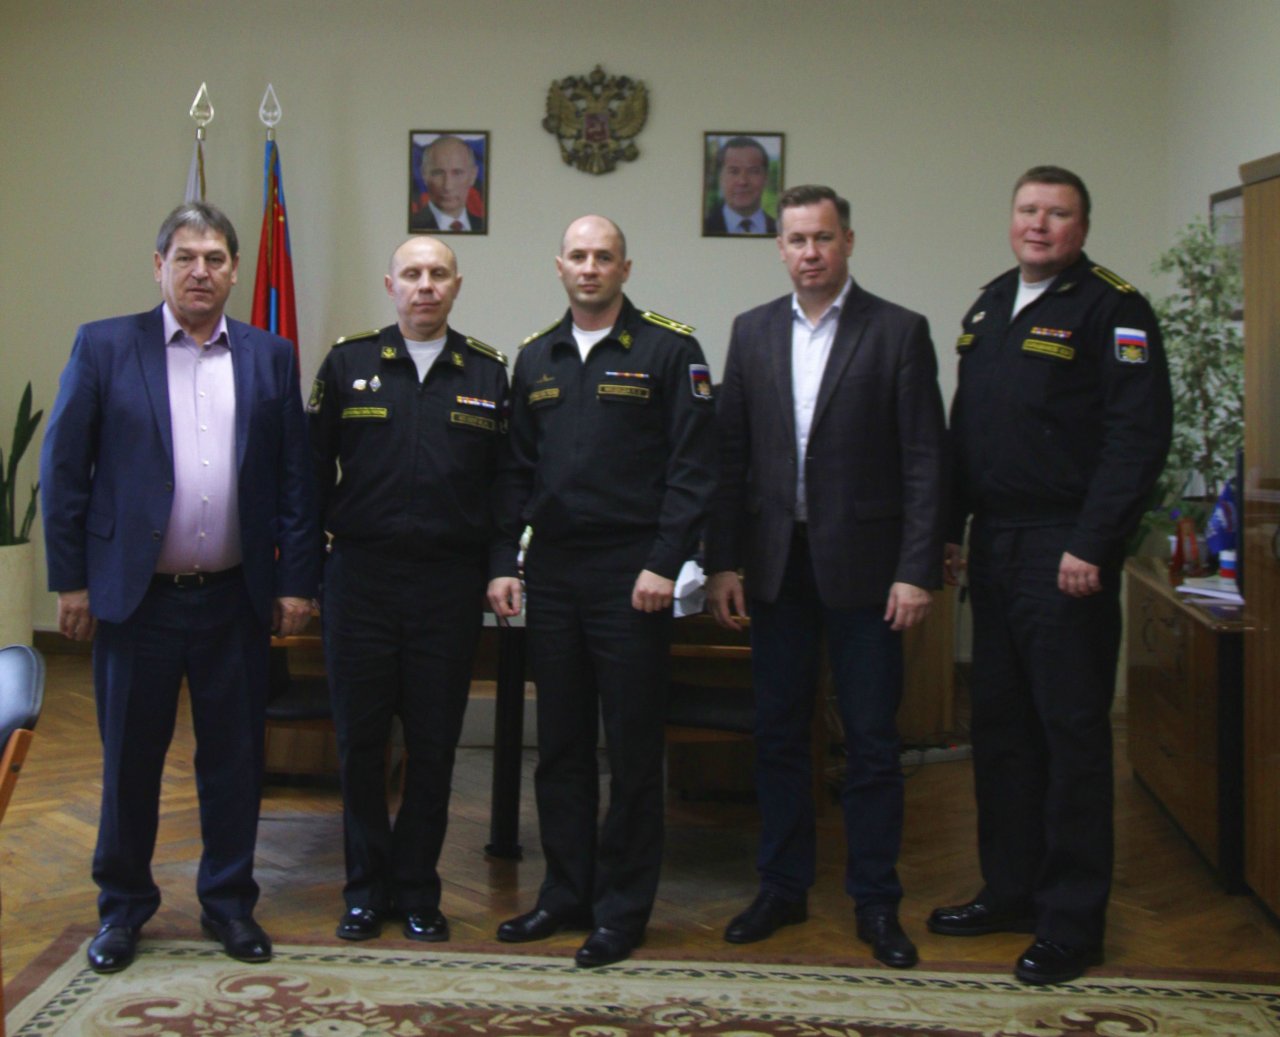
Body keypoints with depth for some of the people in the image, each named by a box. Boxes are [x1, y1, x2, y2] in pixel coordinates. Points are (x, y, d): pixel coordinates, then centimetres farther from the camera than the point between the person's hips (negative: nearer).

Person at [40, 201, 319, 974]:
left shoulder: (271, 357, 5)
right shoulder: (104, 347, 0)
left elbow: (295, 477, 5)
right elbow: (64, 469, -1)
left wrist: (296, 582, 1)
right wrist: (70, 579, -4)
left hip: (237, 598, 2)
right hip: (136, 595, -1)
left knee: (235, 757, 10)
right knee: (130, 757, 10)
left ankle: (230, 901, 26)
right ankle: (124, 905, 27)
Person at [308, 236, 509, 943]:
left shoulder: (488, 373, 6)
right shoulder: (347, 364, 5)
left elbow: (504, 480, 8)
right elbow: (313, 470, 6)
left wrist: (496, 569, 2)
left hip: (449, 581, 0)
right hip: (360, 574, 0)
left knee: (434, 744, 6)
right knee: (360, 738, 5)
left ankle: (418, 890, 20)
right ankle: (367, 889, 20)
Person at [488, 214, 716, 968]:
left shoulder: (669, 350, -2)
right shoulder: (536, 360, 13)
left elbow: (692, 466, -7)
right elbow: (517, 471, 14)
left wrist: (664, 565, -14)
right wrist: (505, 562, 6)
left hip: (631, 573, -5)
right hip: (553, 572, 5)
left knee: (633, 748, 1)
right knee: (561, 743, 11)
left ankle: (623, 909, 12)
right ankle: (567, 893, 22)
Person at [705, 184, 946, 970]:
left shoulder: (899, 332, -2)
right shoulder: (753, 332, 8)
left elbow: (924, 460, -6)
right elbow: (731, 454, 8)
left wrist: (917, 571, -11)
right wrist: (723, 562, 2)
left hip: (862, 565, -3)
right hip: (777, 563, 3)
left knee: (872, 743, 4)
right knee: (779, 735, 12)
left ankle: (876, 902, 17)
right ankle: (784, 887, 25)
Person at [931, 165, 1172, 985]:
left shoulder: (1111, 308, -7)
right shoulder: (989, 308, 16)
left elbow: (1139, 435, -15)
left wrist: (1091, 547, -19)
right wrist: (949, 531, 14)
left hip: (1067, 553, -7)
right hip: (995, 544, 8)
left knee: (1072, 731, -2)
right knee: (1001, 726, 13)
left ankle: (1073, 922, 8)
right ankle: (1010, 891, 26)